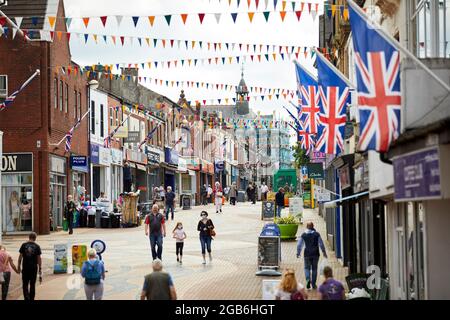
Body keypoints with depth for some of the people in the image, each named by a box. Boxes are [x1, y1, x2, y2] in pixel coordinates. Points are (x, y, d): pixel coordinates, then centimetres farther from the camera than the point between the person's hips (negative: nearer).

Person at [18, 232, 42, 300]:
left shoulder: (24, 245, 0)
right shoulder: (37, 246, -1)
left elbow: (20, 257, 0)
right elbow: (39, 258, -2)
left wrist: (19, 267, 7)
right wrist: (40, 269, 2)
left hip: (25, 268, 0)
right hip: (34, 268, 0)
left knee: (25, 284, 5)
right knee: (32, 285, 10)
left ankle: (26, 298, -12)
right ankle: (31, 298, 14)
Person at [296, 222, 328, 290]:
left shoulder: (303, 235, -2)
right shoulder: (317, 234, -4)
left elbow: (299, 245, 3)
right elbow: (321, 244, -1)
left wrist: (298, 253, 16)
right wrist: (324, 252, 11)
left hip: (307, 254, 0)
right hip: (315, 254, 0)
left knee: (307, 268, 10)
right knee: (314, 268, 10)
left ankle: (308, 279, -16)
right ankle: (313, 284, 11)